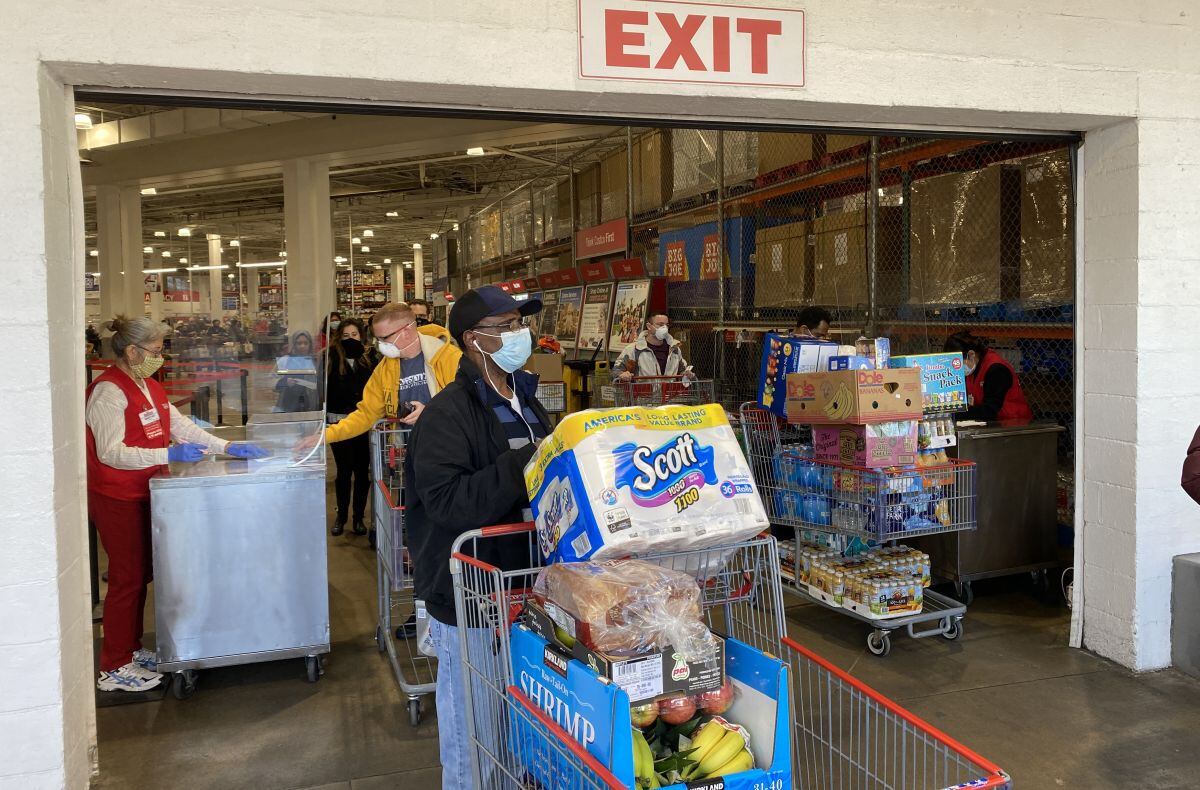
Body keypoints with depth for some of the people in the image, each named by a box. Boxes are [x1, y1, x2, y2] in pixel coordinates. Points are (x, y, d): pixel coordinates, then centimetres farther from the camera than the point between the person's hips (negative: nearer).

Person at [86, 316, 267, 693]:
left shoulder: (148, 387, 11)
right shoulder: (108, 391, -18)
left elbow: (181, 426, 12)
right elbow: (111, 452, -25)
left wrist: (227, 447, 4)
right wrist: (169, 454, -31)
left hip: (143, 493, 9)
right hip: (117, 499, -9)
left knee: (142, 575, 16)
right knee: (127, 579, -2)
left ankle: (131, 648, 30)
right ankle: (114, 669, 9)